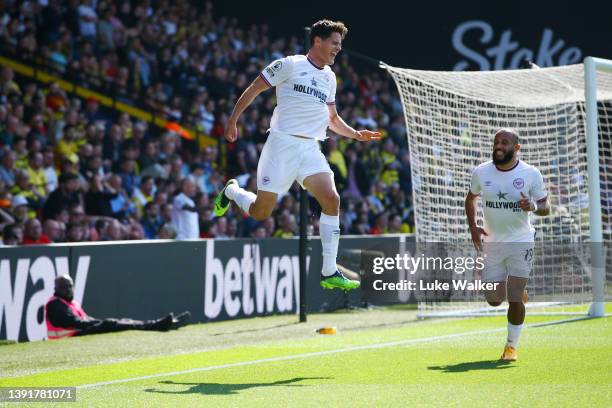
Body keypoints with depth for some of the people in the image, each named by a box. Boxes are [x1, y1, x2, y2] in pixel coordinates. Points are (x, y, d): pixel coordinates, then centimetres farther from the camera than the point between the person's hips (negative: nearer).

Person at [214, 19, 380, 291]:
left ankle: (329, 273, -12)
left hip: (311, 148, 5)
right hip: (282, 144, -5)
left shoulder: (329, 77, 16)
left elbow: (333, 120, 23)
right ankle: (231, 191, 34)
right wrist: (232, 120, 0)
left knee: (331, 200, -16)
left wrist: (356, 134, 7)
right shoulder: (290, 65, -3)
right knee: (260, 212, -3)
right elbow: (253, 89, 2)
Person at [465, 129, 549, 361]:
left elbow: (546, 208, -1)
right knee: (494, 300, 4)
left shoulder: (531, 174, -9)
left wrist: (533, 206, -25)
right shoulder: (481, 172, -2)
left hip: (521, 243, -3)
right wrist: (473, 227, 1)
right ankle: (518, 293, 39)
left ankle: (512, 346, 10)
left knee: (515, 299, -8)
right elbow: (471, 199, 15)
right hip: (491, 244, 3)